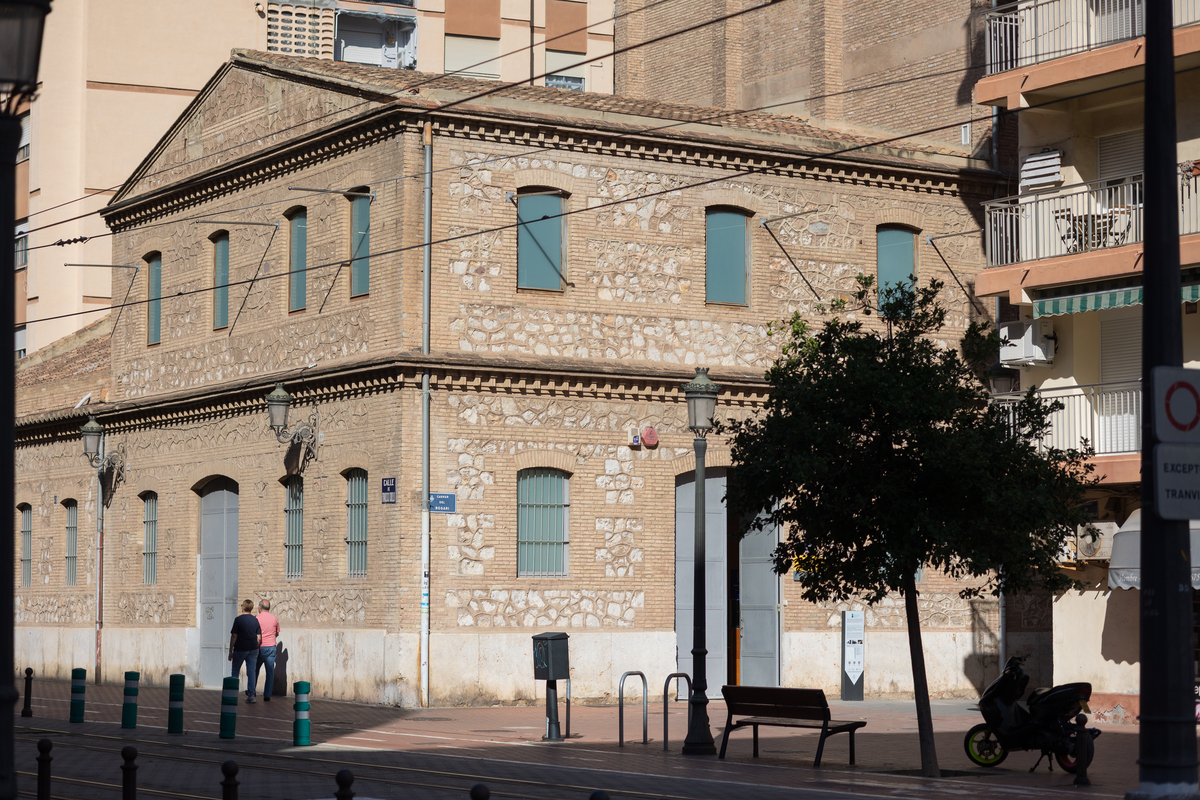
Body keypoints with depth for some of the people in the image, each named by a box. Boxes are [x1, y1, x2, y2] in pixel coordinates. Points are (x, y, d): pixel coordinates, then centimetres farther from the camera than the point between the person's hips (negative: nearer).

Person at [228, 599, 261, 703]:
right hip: (253, 649, 4)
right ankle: (251, 695, 1)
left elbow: (234, 636, -10)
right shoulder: (255, 620, 4)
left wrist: (230, 651, -4)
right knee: (251, 672, 4)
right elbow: (259, 637, 5)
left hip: (240, 649, -3)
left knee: (235, 671, 11)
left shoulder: (238, 619, -9)